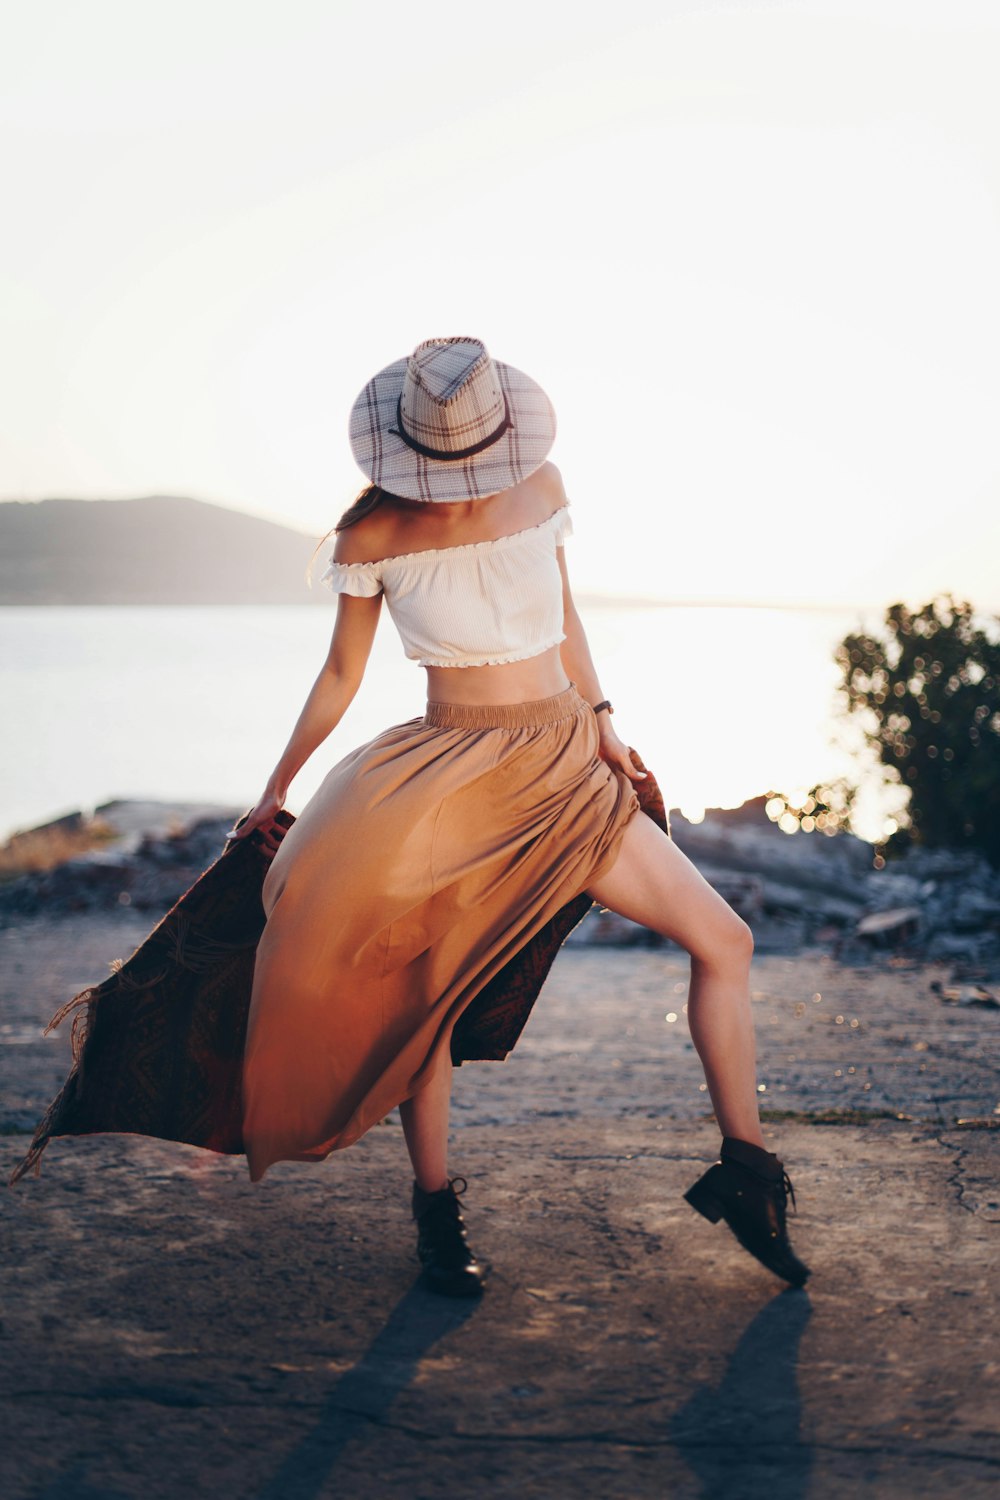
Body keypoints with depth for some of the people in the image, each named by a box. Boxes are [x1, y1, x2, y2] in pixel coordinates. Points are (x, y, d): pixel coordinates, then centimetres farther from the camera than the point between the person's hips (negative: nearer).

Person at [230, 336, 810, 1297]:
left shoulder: (539, 484, 0)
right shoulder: (373, 533, -9)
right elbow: (341, 674, 3)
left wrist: (599, 720, 11)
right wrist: (276, 789, 8)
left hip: (567, 770, 3)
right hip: (456, 774, -3)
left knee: (725, 938, -4)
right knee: (426, 991, -7)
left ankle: (745, 1168, 9)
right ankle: (435, 1210, 16)